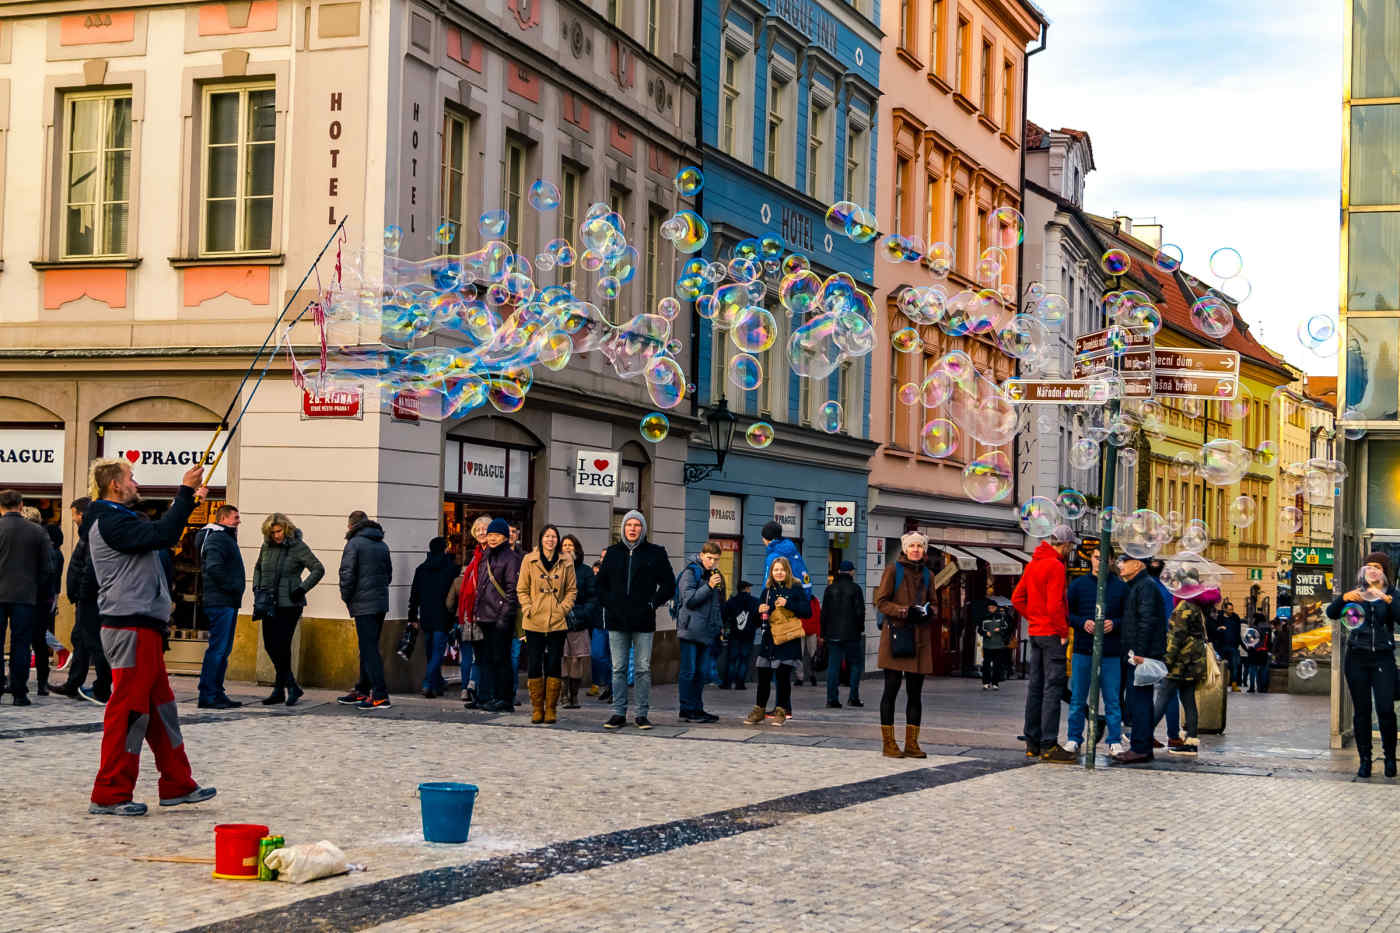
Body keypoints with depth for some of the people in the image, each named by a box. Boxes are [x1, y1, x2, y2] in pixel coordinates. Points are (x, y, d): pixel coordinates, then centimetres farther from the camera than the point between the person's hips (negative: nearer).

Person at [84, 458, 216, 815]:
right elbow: (163, 535, -25)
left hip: (144, 627, 11)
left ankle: (177, 785, 21)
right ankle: (109, 795, -2)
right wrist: (185, 492, -20)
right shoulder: (110, 522, -14)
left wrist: (186, 497, 23)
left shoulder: (122, 518, 19)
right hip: (130, 628, -11)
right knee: (129, 709, -7)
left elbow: (159, 531, 28)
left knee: (160, 706, 14)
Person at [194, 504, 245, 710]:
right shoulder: (216, 538, -11)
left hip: (228, 602, 11)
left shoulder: (226, 538, 22)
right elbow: (214, 568, -24)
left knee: (223, 649, 12)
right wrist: (233, 587, -17)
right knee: (217, 648, -10)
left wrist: (236, 588, 11)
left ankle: (217, 693, 16)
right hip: (220, 602, -11)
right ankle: (207, 695, -8)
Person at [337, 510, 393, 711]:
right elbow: (389, 574, 20)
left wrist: (346, 597, 0)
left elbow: (347, 574, -13)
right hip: (381, 603, 8)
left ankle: (380, 696, -13)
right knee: (369, 648, 16)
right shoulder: (382, 545, 15)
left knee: (369, 649, -8)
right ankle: (362, 691, 23)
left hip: (364, 604, -8)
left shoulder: (354, 544, -7)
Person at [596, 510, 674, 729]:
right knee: (618, 669, 3)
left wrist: (653, 603, -4)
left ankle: (642, 714, 6)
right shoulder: (613, 553, 12)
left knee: (643, 669, 0)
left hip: (643, 621, -2)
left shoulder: (655, 553, 4)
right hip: (617, 620, 2)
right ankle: (618, 713, 8)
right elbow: (601, 583, 19)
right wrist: (608, 603, 4)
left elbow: (669, 585, 6)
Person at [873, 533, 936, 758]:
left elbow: (933, 603, 22)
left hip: (920, 637, 5)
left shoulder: (927, 575, 15)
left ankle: (911, 743, 8)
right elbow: (881, 601, -3)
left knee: (915, 692, 4)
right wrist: (905, 611, -16)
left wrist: (928, 611, -1)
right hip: (895, 633, -5)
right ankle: (888, 743, 2)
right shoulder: (893, 570, 1)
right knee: (891, 688, -3)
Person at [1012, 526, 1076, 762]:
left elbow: (1017, 598, 16)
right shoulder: (1055, 566, -14)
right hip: (1052, 633, -9)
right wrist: (1063, 632, -12)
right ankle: (1048, 746, -9)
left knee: (1035, 687, 12)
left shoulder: (1033, 564, 12)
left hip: (1035, 632, 9)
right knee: (1053, 687, -7)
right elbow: (1054, 605, -21)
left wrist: (1033, 618, 14)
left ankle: (1032, 743, 16)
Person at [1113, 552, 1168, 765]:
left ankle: (1140, 749, -11)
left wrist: (1140, 652, -22)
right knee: (1138, 699, 12)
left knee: (1140, 699, -10)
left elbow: (1147, 621, -19)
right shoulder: (1134, 586, 21)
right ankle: (1142, 747, 17)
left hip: (1145, 652, -10)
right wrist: (1133, 652, 19)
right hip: (1138, 654, 10)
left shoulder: (1146, 586, -11)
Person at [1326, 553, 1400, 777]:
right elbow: (1331, 613, 2)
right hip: (1357, 658, 2)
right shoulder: (1355, 593, 11)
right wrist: (1343, 598, -17)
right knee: (1361, 711, 2)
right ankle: (1364, 760, 8)